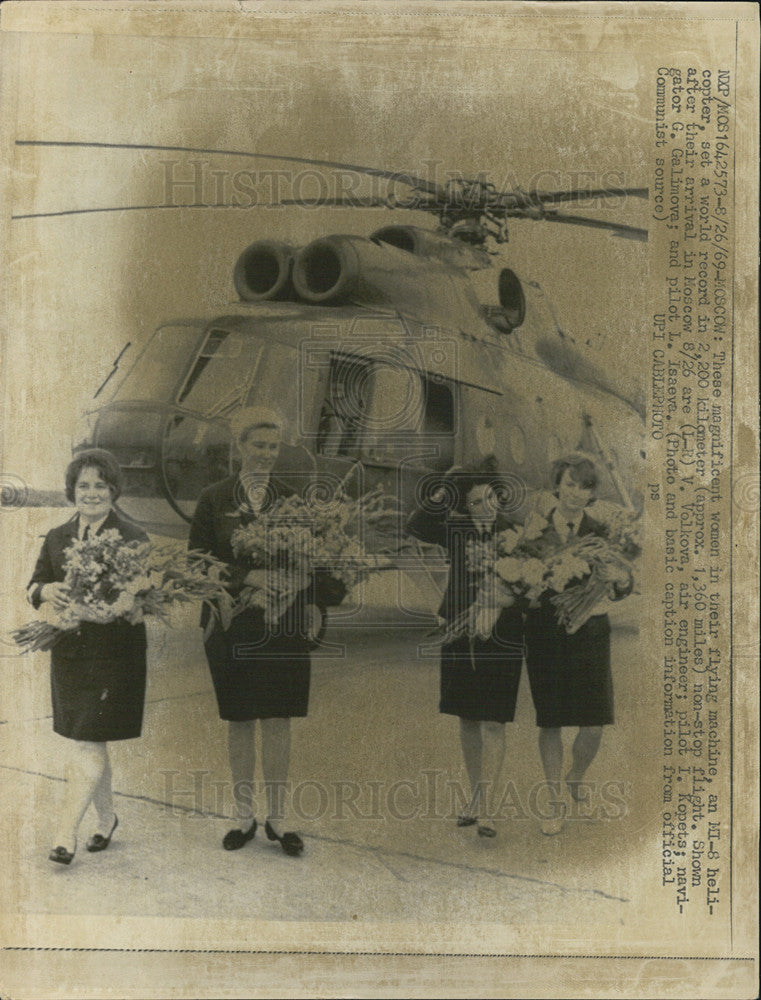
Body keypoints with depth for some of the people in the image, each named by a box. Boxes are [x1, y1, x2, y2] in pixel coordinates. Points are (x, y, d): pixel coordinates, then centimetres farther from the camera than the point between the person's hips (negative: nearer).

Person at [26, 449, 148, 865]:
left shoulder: (132, 538, -5)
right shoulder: (56, 539, 10)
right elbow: (33, 587, 10)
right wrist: (46, 591, -13)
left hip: (114, 654, -5)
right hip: (69, 651, 5)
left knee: (87, 743, -6)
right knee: (87, 745, 14)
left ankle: (66, 834, 3)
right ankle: (105, 819, 31)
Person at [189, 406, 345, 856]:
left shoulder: (292, 499, 6)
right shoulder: (214, 499, 2)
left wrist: (315, 603, -10)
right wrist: (245, 576, -18)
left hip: (285, 625, 1)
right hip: (233, 626, -1)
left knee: (279, 722, 4)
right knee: (240, 722, 8)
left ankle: (278, 819, 16)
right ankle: (245, 816, 23)